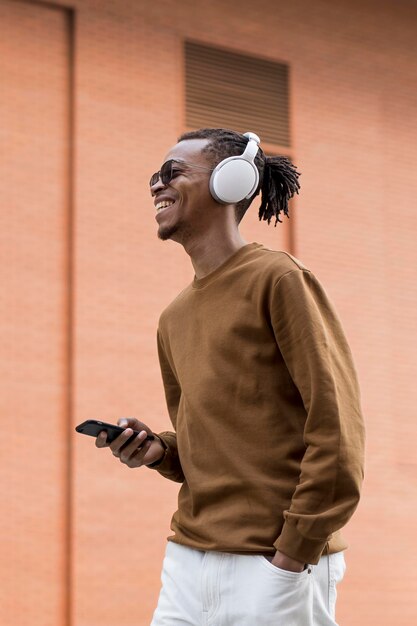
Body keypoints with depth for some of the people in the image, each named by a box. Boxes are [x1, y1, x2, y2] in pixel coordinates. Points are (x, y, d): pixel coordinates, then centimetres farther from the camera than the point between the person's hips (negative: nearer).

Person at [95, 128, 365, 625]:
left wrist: (293, 555, -14)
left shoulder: (279, 279, -8)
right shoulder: (173, 319, 15)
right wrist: (157, 451, 3)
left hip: (275, 570, -7)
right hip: (186, 564, 7)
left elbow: (338, 427, -14)